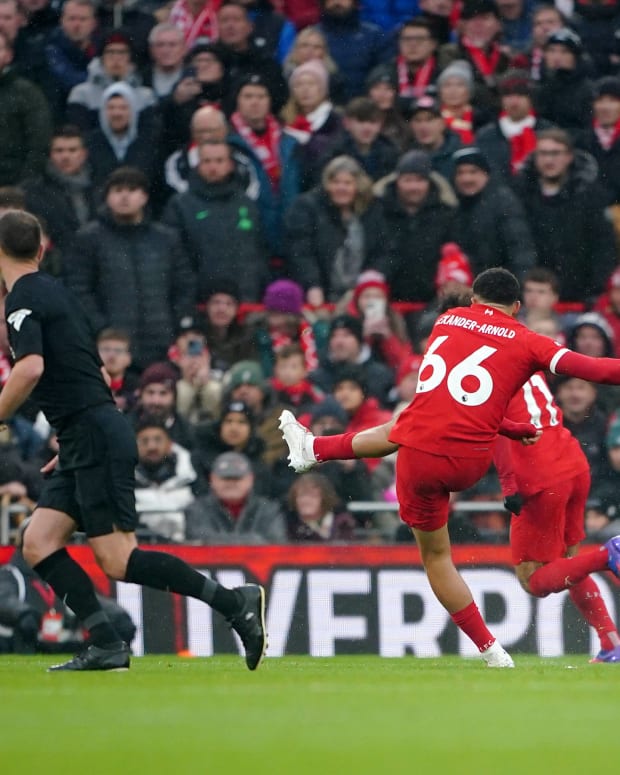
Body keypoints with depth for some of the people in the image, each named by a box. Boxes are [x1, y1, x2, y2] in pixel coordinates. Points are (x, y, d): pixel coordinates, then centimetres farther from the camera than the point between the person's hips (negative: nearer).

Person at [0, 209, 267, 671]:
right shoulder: (55, 292, 19)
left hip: (94, 437, -10)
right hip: (86, 442, 10)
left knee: (118, 561, -11)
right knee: (39, 543, 3)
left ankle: (235, 602, -11)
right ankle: (107, 646, -4)